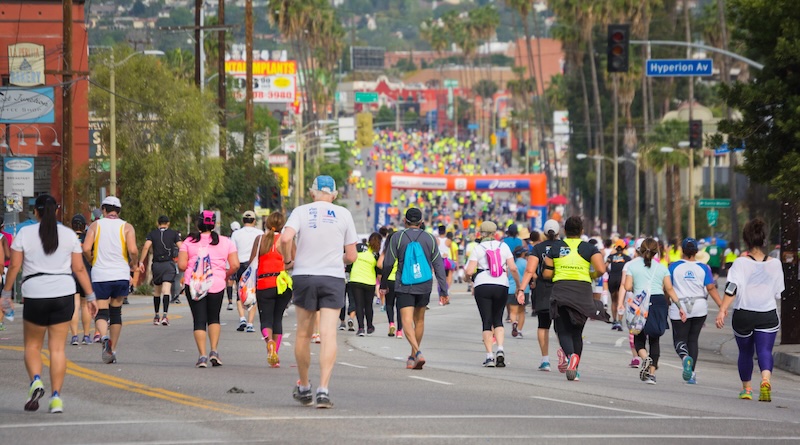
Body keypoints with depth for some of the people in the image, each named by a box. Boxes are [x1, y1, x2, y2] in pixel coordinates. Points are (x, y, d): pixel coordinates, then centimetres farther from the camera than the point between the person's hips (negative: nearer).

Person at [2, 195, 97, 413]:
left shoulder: (24, 233, 0)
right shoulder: (69, 235, 5)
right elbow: (79, 268, 4)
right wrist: (90, 296, 9)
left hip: (35, 296, -2)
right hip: (64, 294, 2)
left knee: (32, 345, 13)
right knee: (57, 348, 5)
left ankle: (35, 381, -12)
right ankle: (56, 397, 0)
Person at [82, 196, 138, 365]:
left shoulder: (96, 225, 3)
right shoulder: (127, 227, 3)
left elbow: (86, 249, -8)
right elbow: (133, 250, -11)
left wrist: (93, 261, 12)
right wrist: (134, 264, 9)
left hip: (100, 275, -1)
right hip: (121, 275, 1)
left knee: (101, 312, 0)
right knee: (116, 312, 15)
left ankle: (104, 337, -31)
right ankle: (112, 350, 17)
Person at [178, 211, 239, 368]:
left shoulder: (189, 242, 2)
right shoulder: (225, 242, 5)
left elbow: (181, 265, -4)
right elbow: (235, 265, 0)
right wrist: (225, 275, 18)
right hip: (217, 284, 1)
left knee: (199, 320, 4)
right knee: (214, 318, 18)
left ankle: (202, 355, -5)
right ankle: (214, 351, 4)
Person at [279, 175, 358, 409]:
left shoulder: (301, 212, 0)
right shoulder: (343, 214, 3)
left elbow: (285, 238, -17)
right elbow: (351, 256, 3)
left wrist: (288, 259, 1)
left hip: (304, 275, 1)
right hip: (333, 277, -1)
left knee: (303, 334, 13)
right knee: (328, 335, -6)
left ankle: (304, 387, 23)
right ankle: (323, 389, -18)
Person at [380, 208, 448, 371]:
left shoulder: (397, 238, -2)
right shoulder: (429, 239, 4)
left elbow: (388, 263, -2)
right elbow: (438, 266, 1)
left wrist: (384, 284, 12)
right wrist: (444, 291, 2)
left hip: (404, 287, -3)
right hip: (424, 286, 3)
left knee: (407, 321, -8)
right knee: (419, 320, 18)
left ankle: (417, 352, -30)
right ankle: (413, 357, 26)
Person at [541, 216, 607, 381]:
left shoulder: (555, 247, 8)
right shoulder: (589, 248, 5)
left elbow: (546, 274, 6)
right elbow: (601, 269, -7)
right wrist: (591, 276, 14)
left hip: (561, 290, -1)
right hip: (583, 291, 1)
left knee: (564, 330, -2)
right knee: (577, 332, 12)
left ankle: (569, 354, -34)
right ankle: (574, 369, 4)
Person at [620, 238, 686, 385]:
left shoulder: (633, 265, 4)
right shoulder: (662, 268, 9)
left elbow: (627, 287, -4)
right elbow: (670, 289, 4)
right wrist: (680, 306, 8)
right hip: (659, 303, 2)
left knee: (639, 338, 9)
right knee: (654, 339, 9)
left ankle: (645, 358, -23)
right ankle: (652, 373, 4)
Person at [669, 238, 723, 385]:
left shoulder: (674, 267, -3)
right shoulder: (703, 268, 0)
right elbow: (711, 288, -7)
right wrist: (722, 305, -7)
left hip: (679, 308, -2)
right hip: (699, 308, 2)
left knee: (680, 339, 3)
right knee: (693, 339, 13)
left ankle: (685, 356, -31)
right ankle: (691, 373, 7)